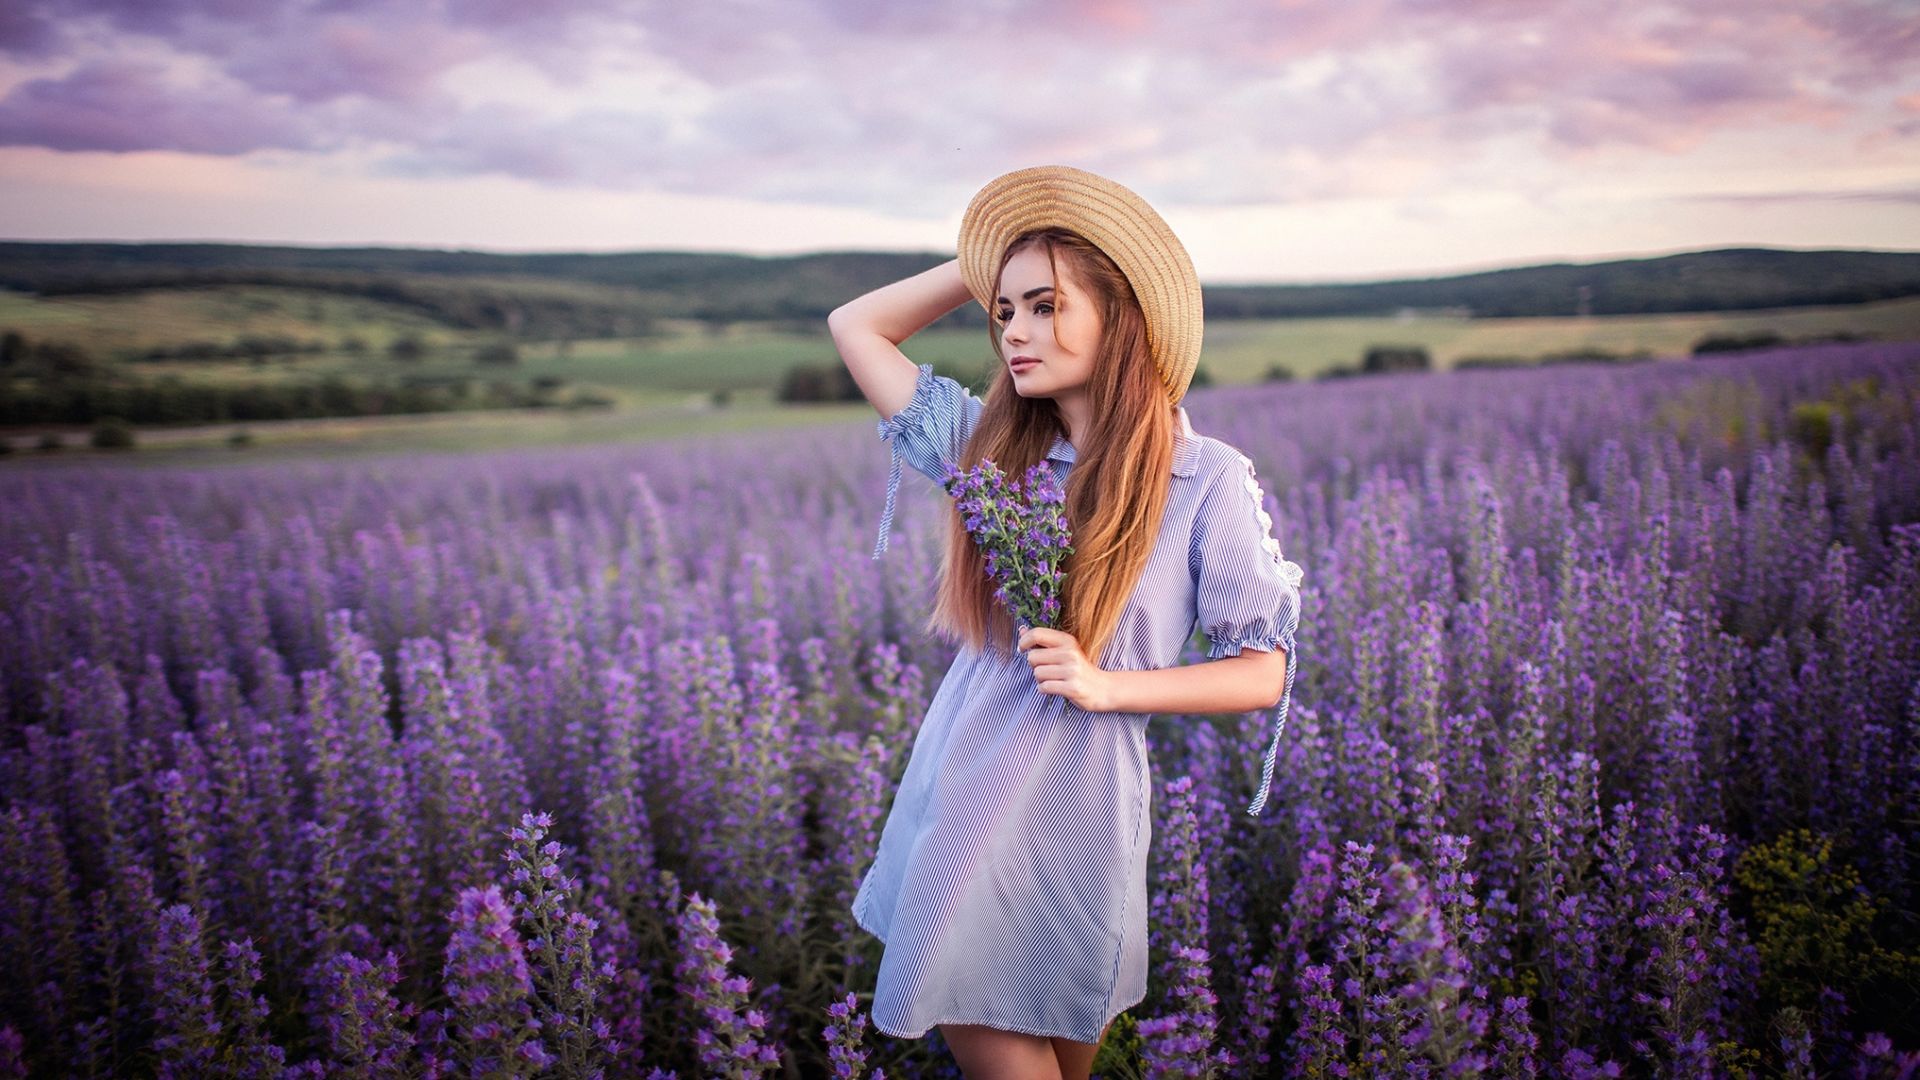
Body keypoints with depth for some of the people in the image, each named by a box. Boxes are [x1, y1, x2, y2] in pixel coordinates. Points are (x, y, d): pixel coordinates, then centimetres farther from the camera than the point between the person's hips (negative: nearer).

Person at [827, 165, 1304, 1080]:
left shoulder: (1207, 479, -11)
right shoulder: (994, 446, 2)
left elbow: (1264, 675, -7)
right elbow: (855, 325, 9)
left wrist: (1104, 684, -19)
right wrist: (984, 265, 3)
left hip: (1070, 802, -4)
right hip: (956, 783, 5)